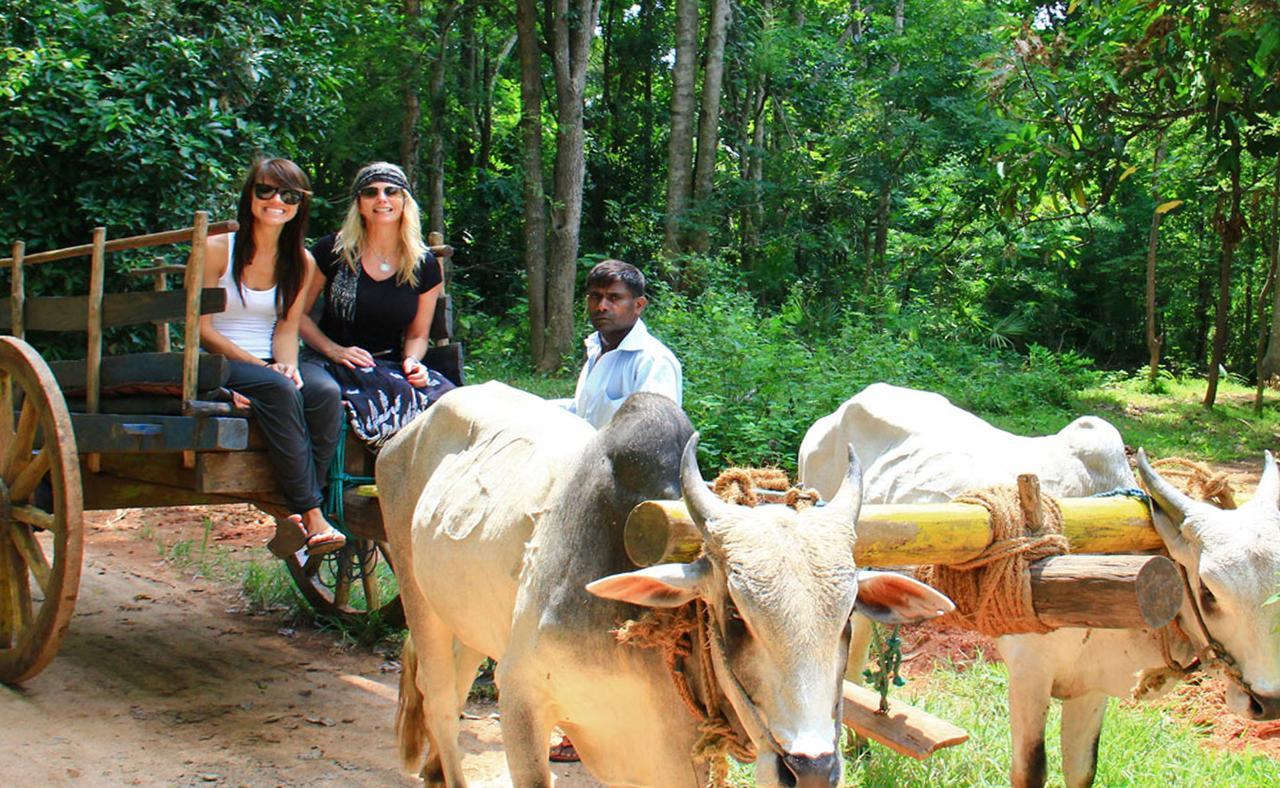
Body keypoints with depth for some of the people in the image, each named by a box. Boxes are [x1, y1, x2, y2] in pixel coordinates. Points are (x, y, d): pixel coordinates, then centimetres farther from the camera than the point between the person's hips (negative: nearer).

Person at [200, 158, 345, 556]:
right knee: (279, 391, -35)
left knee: (326, 392, -29)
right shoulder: (217, 250, -4)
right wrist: (259, 365, -17)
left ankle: (296, 514, -25)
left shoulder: (301, 262, 9)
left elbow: (287, 327, 7)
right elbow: (201, 328, -7)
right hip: (218, 363, -4)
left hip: (273, 363, 4)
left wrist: (286, 363, -17)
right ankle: (311, 515, -34)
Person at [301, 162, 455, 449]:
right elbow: (297, 313, 4)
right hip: (332, 362, -3)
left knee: (445, 397, -31)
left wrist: (412, 361, -8)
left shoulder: (425, 266, 7)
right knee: (398, 394, -36)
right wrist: (334, 350, -11)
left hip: (391, 364, 3)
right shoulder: (333, 251, 1)